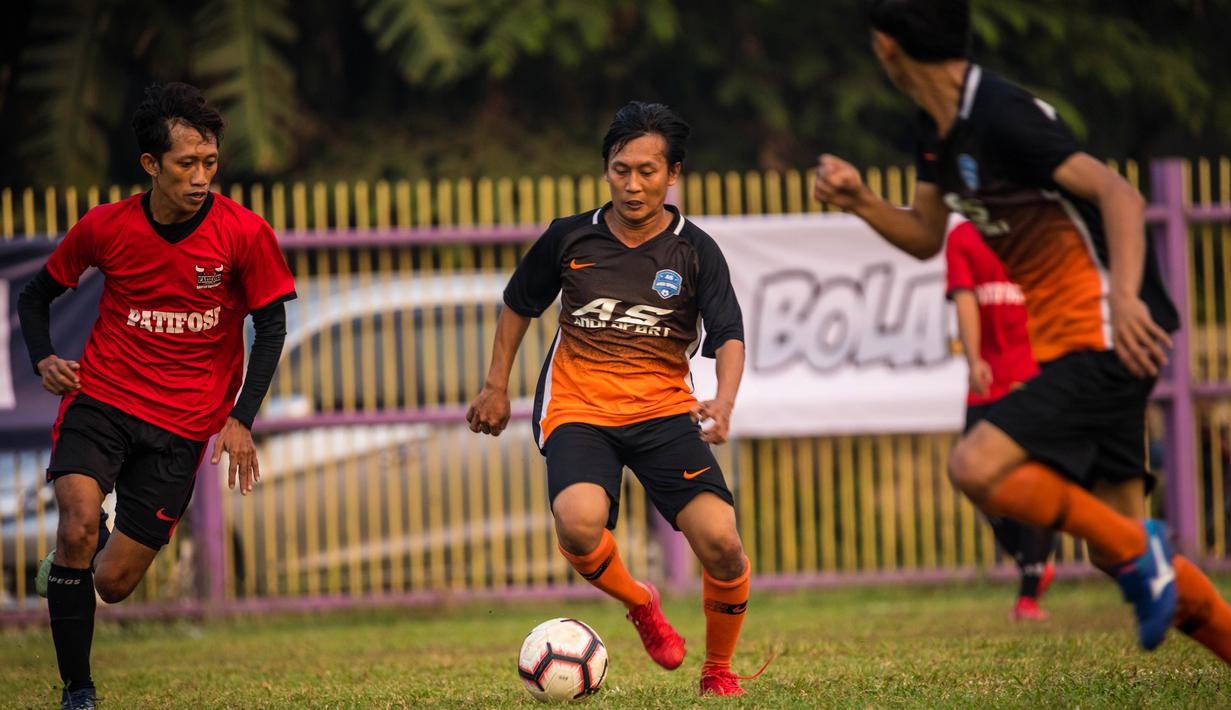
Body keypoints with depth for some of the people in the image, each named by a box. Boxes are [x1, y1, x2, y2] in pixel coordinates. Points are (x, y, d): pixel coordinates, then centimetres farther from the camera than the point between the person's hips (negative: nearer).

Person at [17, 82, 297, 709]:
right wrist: (44, 360, -8)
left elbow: (271, 326, 0)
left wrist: (241, 418, -10)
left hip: (184, 422, 0)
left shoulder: (245, 234, -10)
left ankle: (88, 557, 38)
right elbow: (36, 294, 11)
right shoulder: (105, 228, -5)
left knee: (113, 583, -1)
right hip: (101, 399, 0)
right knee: (79, 526, -26)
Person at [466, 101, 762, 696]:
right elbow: (519, 304, 20)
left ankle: (717, 669, 9)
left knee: (720, 541, -19)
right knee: (579, 523, -31)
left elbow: (728, 336, -8)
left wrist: (724, 402, -27)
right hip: (577, 411, 0)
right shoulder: (569, 239, 4)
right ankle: (639, 603, 3)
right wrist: (496, 387, 19)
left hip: (664, 411, 0)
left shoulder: (695, 251, 0)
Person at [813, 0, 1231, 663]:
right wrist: (860, 201, 3)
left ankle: (1136, 551, -9)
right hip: (1065, 343, 10)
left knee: (976, 468, -21)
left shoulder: (1002, 116, -18)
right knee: (1118, 551, 8)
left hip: (1108, 336, -10)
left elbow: (1119, 194, -25)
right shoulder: (938, 127, 11)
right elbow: (926, 236, 22)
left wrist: (1125, 296, -39)